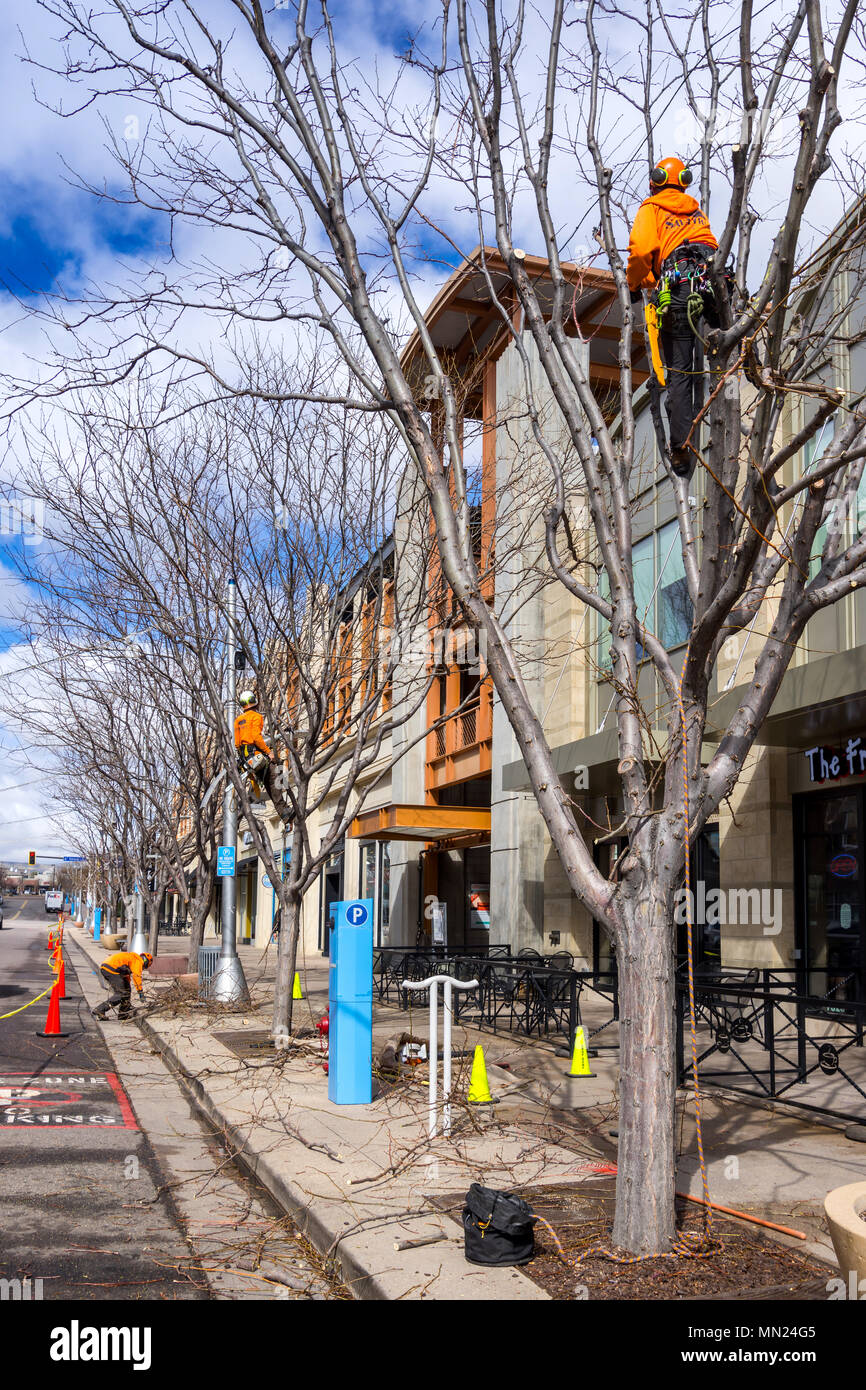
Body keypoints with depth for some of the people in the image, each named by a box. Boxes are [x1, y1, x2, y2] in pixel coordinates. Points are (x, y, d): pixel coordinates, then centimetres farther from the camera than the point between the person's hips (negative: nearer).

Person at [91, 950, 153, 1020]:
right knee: (120, 994, -11)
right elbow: (137, 976, -12)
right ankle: (99, 1010, -15)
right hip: (111, 970, -10)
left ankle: (123, 1014, 20)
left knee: (126, 991, 17)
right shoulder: (138, 961, 2)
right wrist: (140, 991, -10)